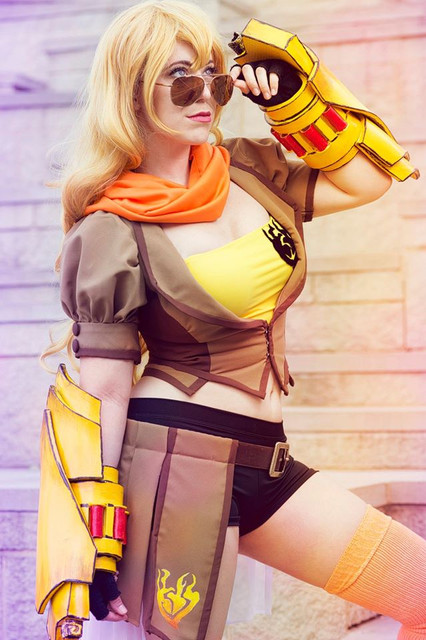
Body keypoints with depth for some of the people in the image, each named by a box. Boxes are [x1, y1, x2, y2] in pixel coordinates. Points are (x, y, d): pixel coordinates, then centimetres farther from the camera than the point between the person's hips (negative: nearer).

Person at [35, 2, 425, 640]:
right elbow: (100, 395, -9)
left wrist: (293, 97, 5)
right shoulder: (114, 232, -8)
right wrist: (93, 551, -11)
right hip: (174, 460, -6)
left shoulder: (249, 171, 9)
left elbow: (367, 178, 18)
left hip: (265, 465, 7)